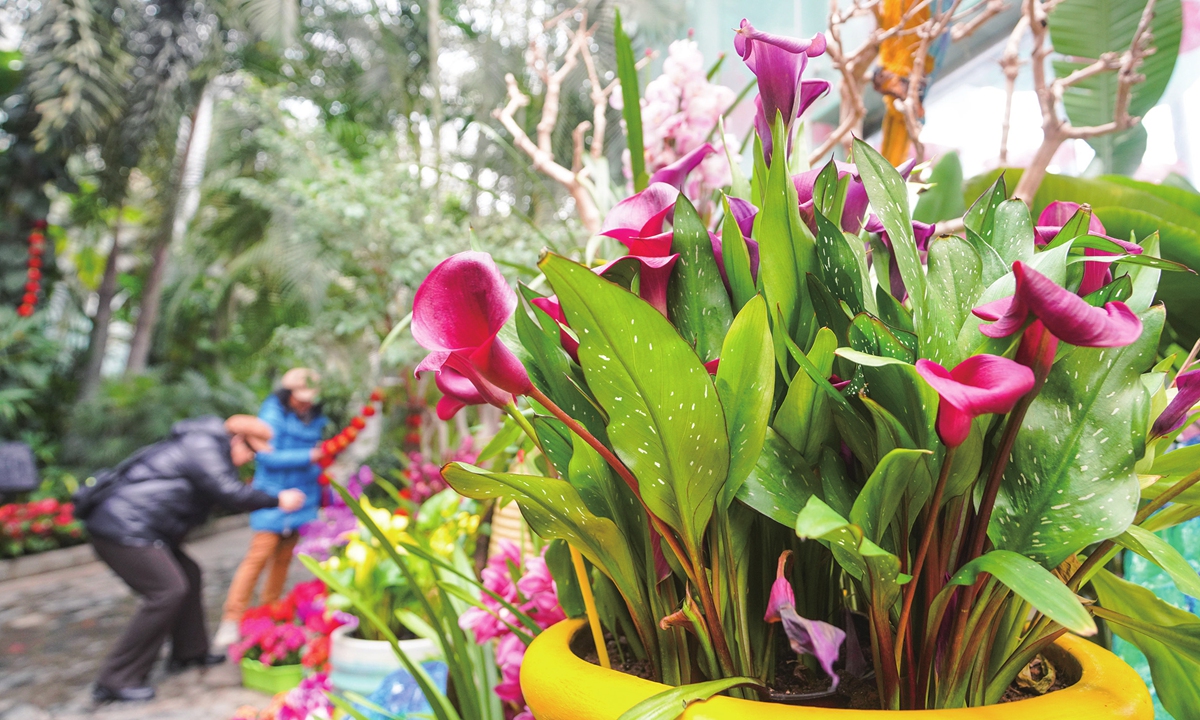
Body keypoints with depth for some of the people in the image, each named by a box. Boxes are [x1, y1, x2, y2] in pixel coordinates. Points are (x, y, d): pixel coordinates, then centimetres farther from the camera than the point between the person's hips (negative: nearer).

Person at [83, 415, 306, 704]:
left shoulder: (204, 445, 18)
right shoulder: (204, 448, -14)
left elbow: (225, 492, 24)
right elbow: (230, 493, -21)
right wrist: (277, 500, -11)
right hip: (124, 530, -11)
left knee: (188, 574, 16)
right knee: (168, 591, -14)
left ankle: (188, 652, 27)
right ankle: (116, 680, -7)